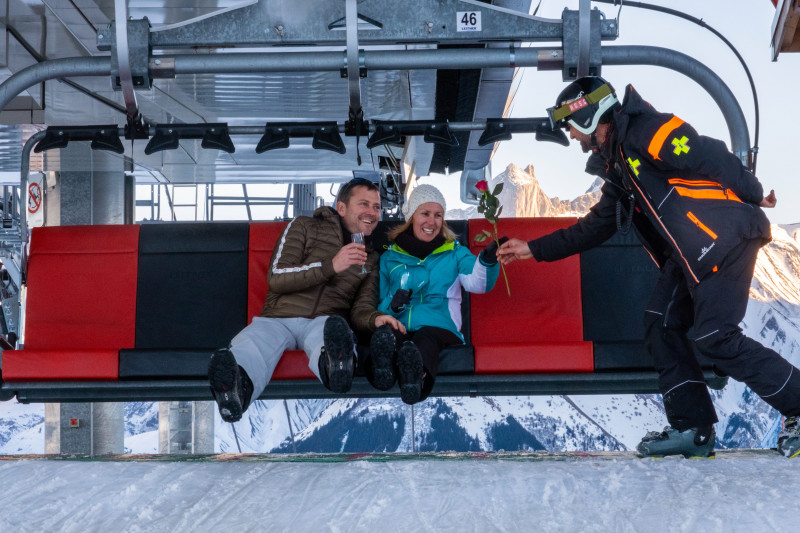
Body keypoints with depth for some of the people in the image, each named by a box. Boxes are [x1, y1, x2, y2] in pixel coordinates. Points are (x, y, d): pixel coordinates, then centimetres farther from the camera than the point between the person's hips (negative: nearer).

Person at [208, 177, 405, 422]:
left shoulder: (371, 257, 26)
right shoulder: (305, 227, 16)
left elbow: (360, 308, 18)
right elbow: (276, 278, 3)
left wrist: (376, 318, -8)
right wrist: (331, 266, -8)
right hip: (278, 318, -1)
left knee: (336, 334, -41)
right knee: (248, 347, -39)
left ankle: (334, 364, -76)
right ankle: (239, 384, -73)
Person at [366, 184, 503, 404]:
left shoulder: (455, 252, 24)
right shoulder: (390, 257, 25)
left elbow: (477, 282, 2)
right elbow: (377, 306, 20)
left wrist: (488, 260, -21)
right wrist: (392, 304, -4)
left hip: (438, 327, -1)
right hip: (398, 327, 1)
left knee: (426, 338, -41)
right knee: (387, 334, -39)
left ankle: (417, 375, -73)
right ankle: (383, 369, -71)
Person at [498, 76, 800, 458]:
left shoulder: (647, 132, -9)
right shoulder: (616, 166, 21)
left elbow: (712, 158, -13)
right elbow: (595, 226, 27)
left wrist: (754, 196, -8)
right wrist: (534, 249, 28)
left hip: (723, 238, -10)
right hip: (690, 254, 10)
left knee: (714, 336, -14)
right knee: (662, 326, 5)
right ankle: (692, 429, 9)